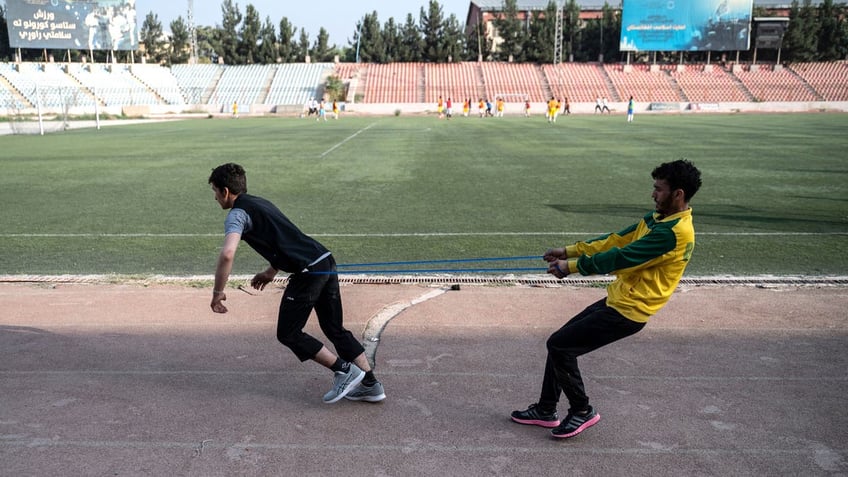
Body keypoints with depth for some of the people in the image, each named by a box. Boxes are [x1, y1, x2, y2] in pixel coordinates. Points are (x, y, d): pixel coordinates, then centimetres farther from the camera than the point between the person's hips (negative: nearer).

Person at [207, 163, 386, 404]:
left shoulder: (237, 214, -5)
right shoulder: (260, 203, 23)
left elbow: (227, 254, -23)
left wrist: (217, 292, -12)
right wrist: (271, 271, 34)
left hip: (308, 272, -9)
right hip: (326, 261, 9)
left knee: (288, 334, 7)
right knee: (335, 329, 16)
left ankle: (344, 370, 8)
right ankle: (370, 384, 18)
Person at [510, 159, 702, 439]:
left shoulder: (675, 232, -22)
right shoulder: (658, 218, 8)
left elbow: (621, 257, -23)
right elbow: (617, 240, 11)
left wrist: (571, 266, -15)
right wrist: (569, 251, 5)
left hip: (628, 311, -9)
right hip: (616, 299, 9)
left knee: (559, 345, -8)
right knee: (561, 343, 11)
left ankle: (582, 411, 10)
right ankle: (545, 410, 24)